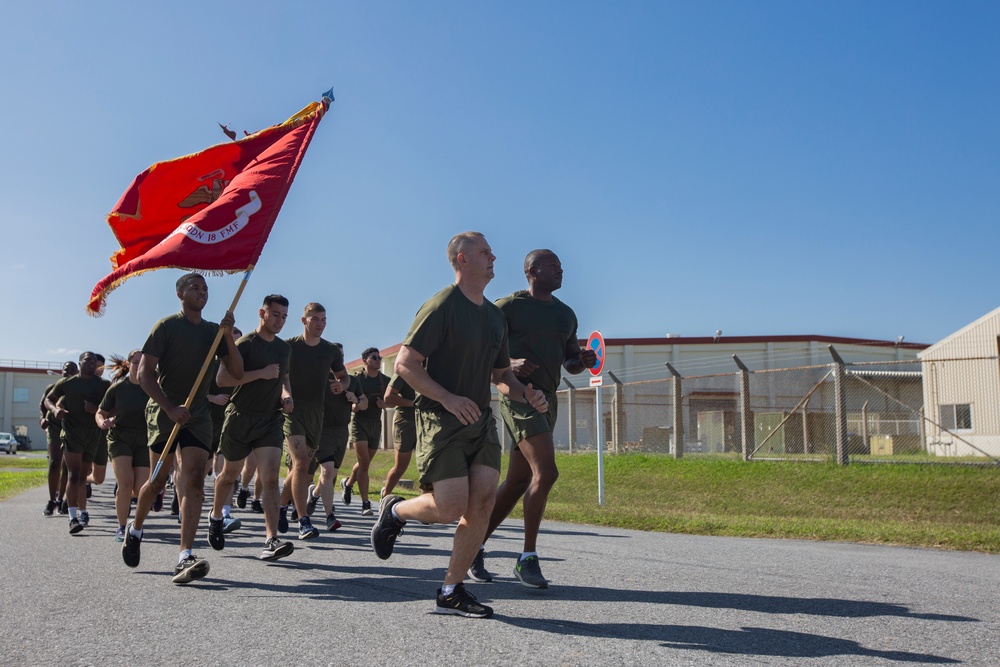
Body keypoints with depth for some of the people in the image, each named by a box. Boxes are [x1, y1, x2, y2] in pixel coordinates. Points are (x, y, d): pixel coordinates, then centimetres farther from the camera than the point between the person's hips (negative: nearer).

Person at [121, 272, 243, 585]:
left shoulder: (214, 331, 12)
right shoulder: (166, 326, -2)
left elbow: (236, 372, 5)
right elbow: (145, 373, -8)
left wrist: (228, 336, -8)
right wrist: (170, 408, -17)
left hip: (198, 414, 3)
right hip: (164, 411, -3)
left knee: (194, 480, -11)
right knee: (158, 480, 3)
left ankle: (184, 558, -17)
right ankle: (135, 530, 33)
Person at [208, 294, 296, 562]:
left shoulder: (284, 348, 12)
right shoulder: (245, 344, -8)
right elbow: (222, 379, -16)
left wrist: (286, 395, 7)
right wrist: (260, 373, -21)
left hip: (271, 419, 4)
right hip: (241, 417, -3)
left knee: (270, 479, -12)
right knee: (230, 474, 14)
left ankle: (271, 540, -19)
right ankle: (216, 517, 42)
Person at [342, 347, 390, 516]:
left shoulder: (385, 380, 8)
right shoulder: (356, 378, -2)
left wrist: (385, 403, -6)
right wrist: (355, 405, -21)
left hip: (376, 424, 4)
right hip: (359, 421, -4)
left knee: (365, 463, 13)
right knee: (364, 463, -14)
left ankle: (348, 483, 43)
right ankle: (365, 504, -14)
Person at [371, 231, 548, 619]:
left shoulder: (495, 316, 16)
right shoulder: (441, 306, -8)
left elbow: (501, 374, 23)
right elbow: (405, 363, -12)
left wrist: (526, 395, 2)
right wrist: (448, 398, -22)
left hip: (481, 420, 7)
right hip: (440, 420, -7)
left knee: (483, 503, -5)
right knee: (451, 507, -13)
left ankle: (451, 592, 7)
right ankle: (394, 511, 19)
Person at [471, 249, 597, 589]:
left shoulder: (565, 314, 17)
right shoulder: (508, 307, -4)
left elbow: (570, 362, 24)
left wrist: (584, 361, 1)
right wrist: (509, 363, -23)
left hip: (547, 399, 8)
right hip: (518, 395, -8)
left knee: (517, 482, 9)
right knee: (546, 472, -20)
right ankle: (527, 559, -9)